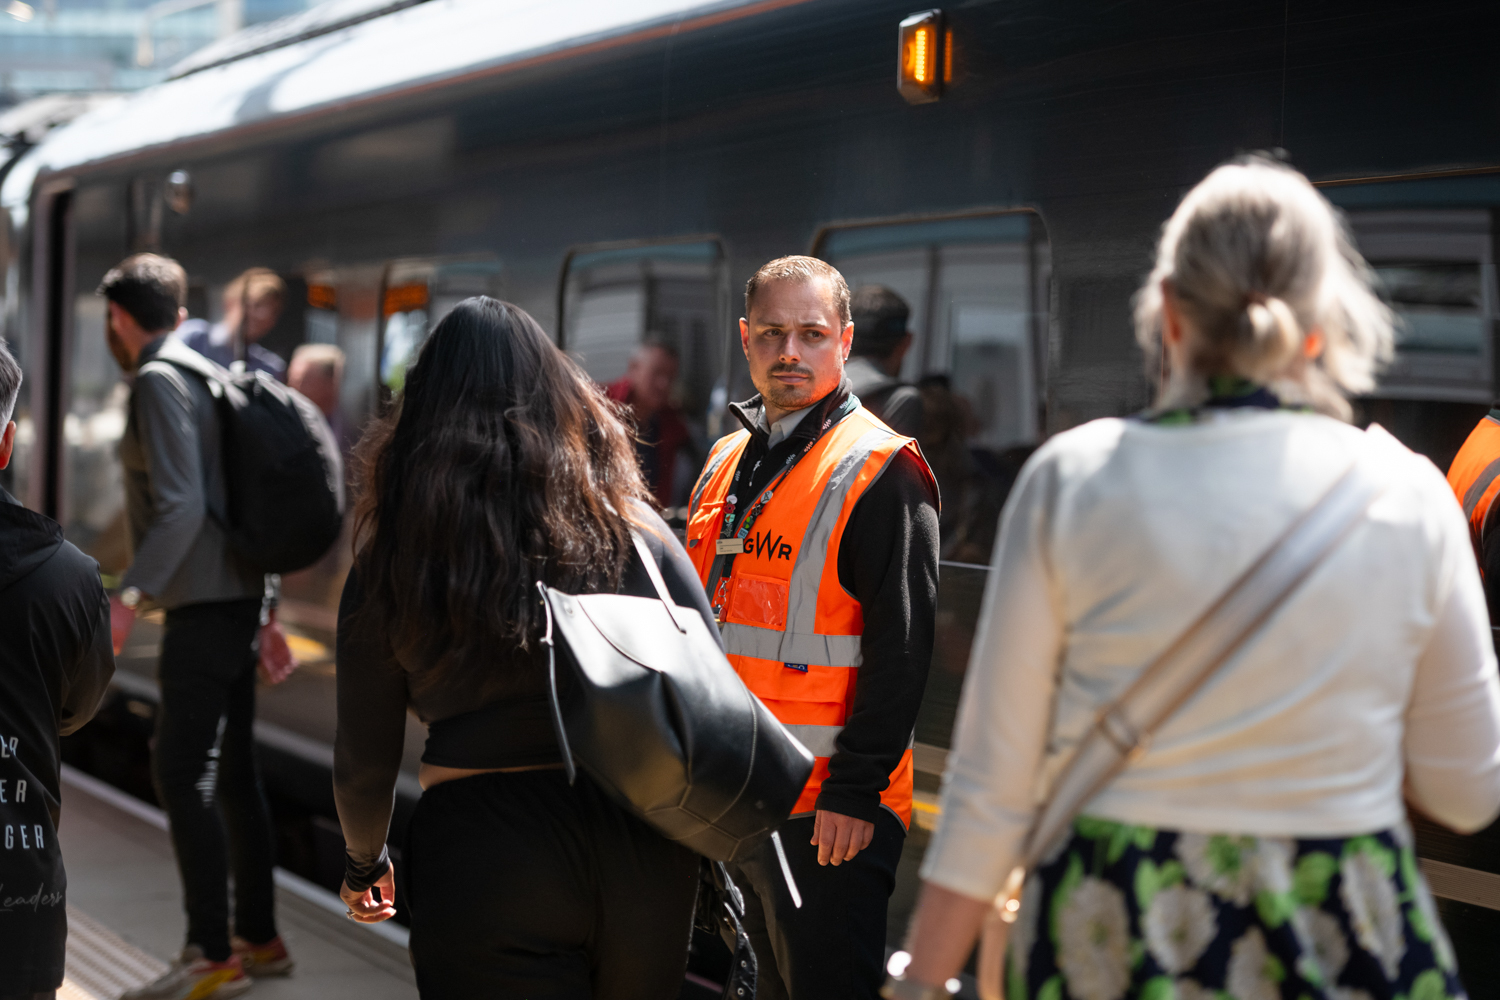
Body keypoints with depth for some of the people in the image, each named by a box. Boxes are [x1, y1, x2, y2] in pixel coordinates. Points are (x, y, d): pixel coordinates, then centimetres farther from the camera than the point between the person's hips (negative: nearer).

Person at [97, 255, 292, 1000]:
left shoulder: (158, 382, -11)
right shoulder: (206, 375, 16)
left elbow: (181, 505, -22)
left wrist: (130, 594, -26)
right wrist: (265, 612, 22)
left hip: (204, 608, -9)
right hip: (240, 601, 9)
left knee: (183, 773, -9)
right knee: (232, 772, 13)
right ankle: (259, 939, 18)